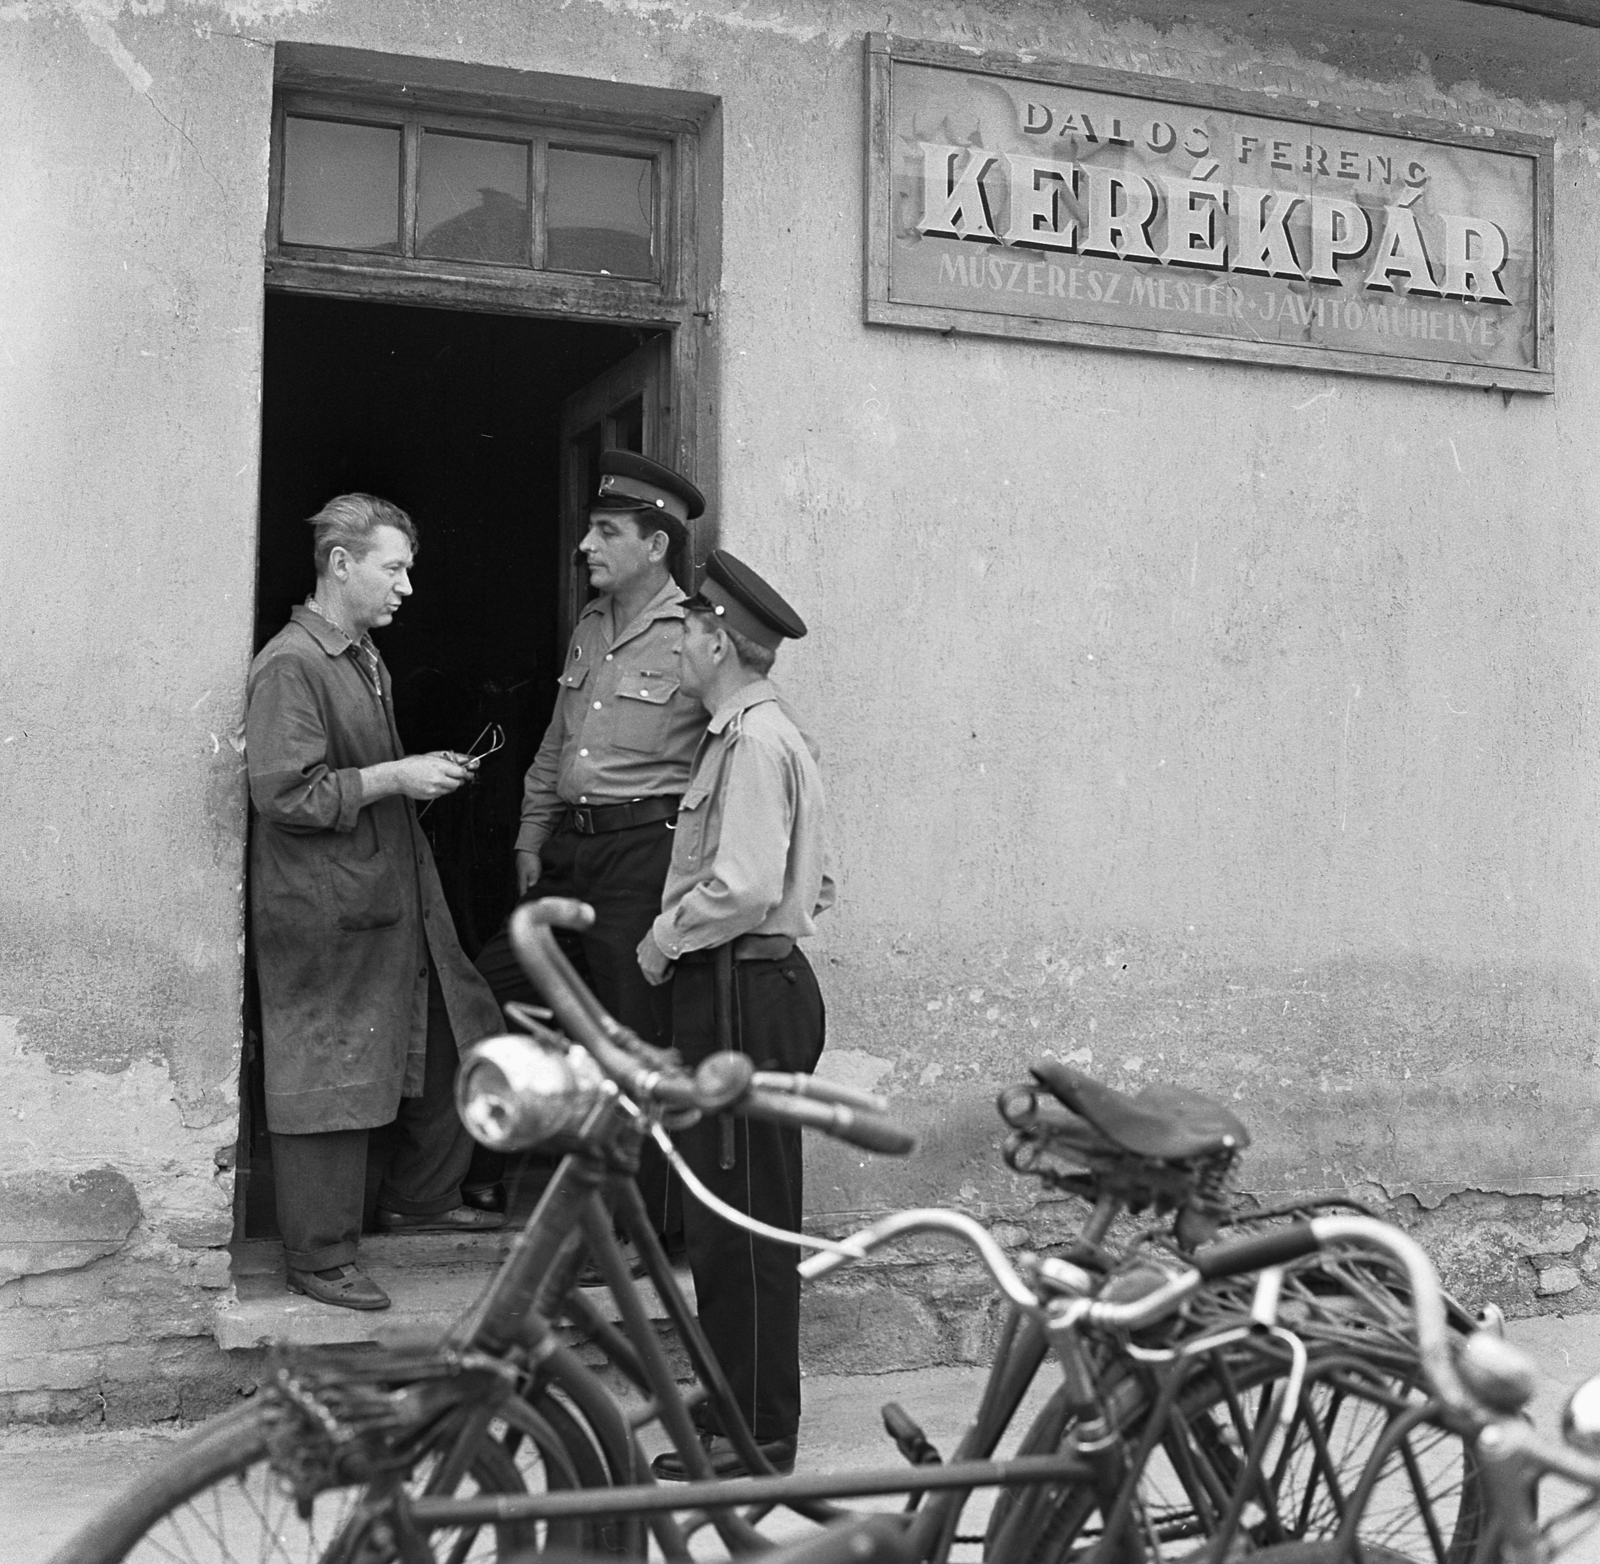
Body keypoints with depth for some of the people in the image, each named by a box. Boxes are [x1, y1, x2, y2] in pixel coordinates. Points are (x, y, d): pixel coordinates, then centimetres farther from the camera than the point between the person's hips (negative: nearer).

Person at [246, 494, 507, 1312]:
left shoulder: (366, 659, 15)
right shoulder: (289, 665, -16)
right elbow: (285, 793, -23)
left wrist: (425, 775, 12)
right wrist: (397, 776, -19)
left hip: (397, 893, 10)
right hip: (324, 908, -10)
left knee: (453, 1047, 16)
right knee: (328, 1082, -1)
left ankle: (419, 1199, 35)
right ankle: (320, 1258, 11)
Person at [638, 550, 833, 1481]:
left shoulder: (754, 742, -16)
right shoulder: (759, 733, 16)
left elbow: (743, 887, -26)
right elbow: (816, 885, 20)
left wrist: (664, 938, -10)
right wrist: (678, 935, 15)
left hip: (742, 994, -10)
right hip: (748, 986, 10)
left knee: (743, 1210, -4)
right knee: (726, 1207, 16)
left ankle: (757, 1438, 5)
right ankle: (732, 1400, 27)